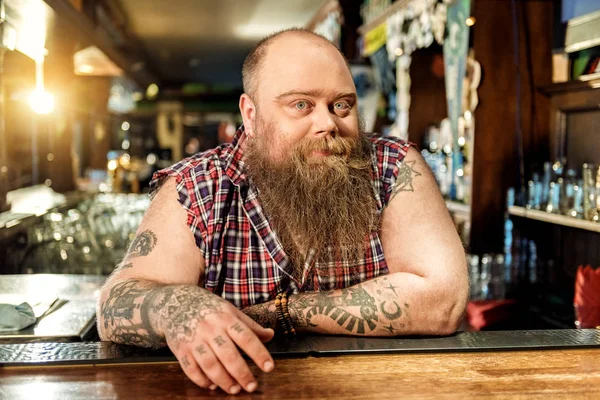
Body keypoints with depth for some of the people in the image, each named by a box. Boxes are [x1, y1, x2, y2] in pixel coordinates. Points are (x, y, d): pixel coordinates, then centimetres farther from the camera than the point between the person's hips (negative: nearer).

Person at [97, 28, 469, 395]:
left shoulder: (395, 169, -9)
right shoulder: (193, 189, -7)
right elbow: (115, 306, -12)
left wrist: (280, 311, -18)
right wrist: (174, 308, -34)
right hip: (231, 390, 0)